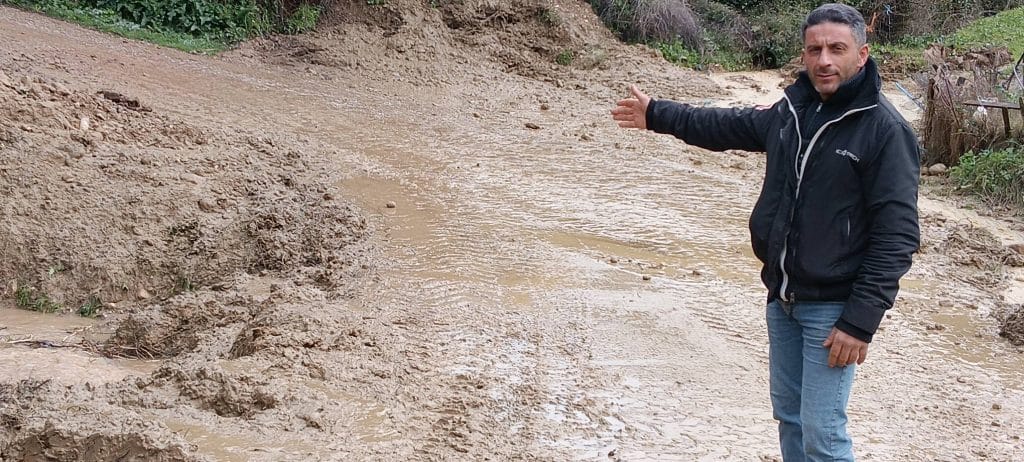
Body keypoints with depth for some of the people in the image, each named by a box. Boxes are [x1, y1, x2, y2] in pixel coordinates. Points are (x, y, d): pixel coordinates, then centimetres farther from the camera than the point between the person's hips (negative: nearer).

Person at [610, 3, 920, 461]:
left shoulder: (885, 129, -16)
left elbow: (896, 235, -18)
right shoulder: (791, 109, 4)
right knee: (788, 414, 18)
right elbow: (728, 126, 24)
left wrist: (861, 320, -21)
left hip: (832, 308, -7)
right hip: (781, 298, 7)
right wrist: (656, 114, 30)